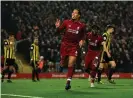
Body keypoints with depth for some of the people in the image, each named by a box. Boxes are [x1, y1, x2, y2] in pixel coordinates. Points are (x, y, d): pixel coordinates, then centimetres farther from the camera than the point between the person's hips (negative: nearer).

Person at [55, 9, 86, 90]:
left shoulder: (82, 25, 1)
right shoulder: (66, 22, 1)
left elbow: (83, 35, 13)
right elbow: (59, 31, 5)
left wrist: (82, 41, -6)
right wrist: (58, 27, -16)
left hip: (74, 46, -1)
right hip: (65, 45, 1)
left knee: (71, 64, -15)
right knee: (63, 63, 8)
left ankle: (68, 82, -9)